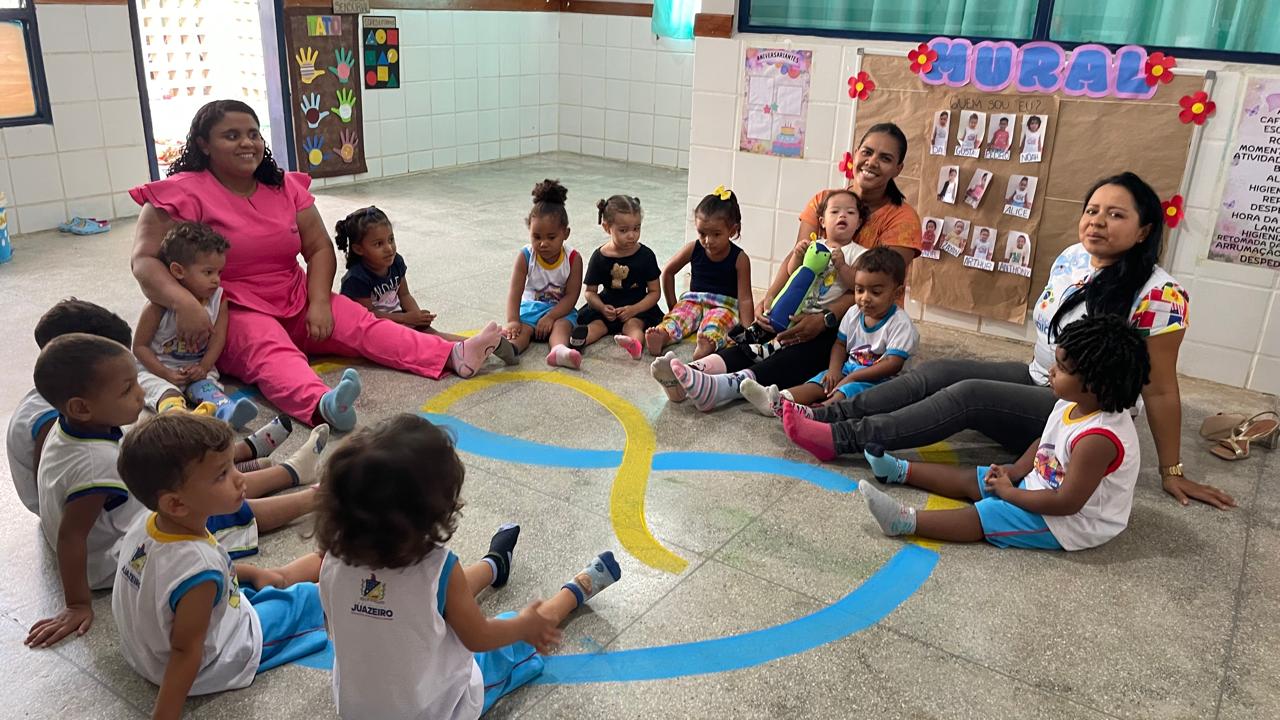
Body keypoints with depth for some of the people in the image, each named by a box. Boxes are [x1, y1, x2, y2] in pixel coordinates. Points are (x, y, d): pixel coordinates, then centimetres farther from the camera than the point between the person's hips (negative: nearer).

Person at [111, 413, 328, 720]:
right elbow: (185, 652, -31)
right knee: (308, 597, 6)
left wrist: (253, 572, 12)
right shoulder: (199, 569, -41)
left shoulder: (148, 523, -15)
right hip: (211, 667, -7)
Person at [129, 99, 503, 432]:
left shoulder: (285, 186, 6)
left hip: (297, 304, 6)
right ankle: (323, 405, -68)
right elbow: (145, 261, -15)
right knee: (272, 352, -36)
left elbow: (320, 249, 5)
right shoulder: (184, 194, -10)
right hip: (233, 314, -6)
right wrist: (183, 303, -35)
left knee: (362, 324, -15)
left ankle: (455, 356, -32)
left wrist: (319, 302, -13)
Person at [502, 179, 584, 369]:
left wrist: (550, 317, -23)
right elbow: (515, 291, -14)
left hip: (560, 310, 0)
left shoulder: (573, 259, -10)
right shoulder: (525, 257, -8)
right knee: (522, 328, -28)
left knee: (562, 325, -31)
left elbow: (571, 296, -11)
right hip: (530, 307, 0)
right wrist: (512, 321, -28)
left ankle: (560, 350, -63)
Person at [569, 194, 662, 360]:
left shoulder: (646, 255, -3)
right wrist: (602, 308, -17)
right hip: (608, 307, 3)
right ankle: (579, 339, -53)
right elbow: (589, 291, 4)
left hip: (638, 307, -2)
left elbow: (654, 292, -2)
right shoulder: (599, 257, -1)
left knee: (633, 324, -31)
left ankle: (636, 344, -62)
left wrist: (634, 309, -17)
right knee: (597, 323, -24)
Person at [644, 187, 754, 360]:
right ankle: (662, 336, -59)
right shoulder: (693, 249, -2)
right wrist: (672, 305, 15)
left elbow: (745, 299, -10)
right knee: (679, 314, -29)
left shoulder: (740, 259, -10)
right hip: (695, 300, 3)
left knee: (716, 320, -36)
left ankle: (708, 344, -68)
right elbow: (668, 272, 14)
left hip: (725, 305, -3)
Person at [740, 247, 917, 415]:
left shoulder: (900, 324, -14)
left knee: (852, 389, -34)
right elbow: (840, 344, 14)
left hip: (877, 379, -7)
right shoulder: (854, 313, 6)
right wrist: (835, 370, -7)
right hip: (849, 370, 7)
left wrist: (852, 377, -23)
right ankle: (777, 401, -38)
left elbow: (893, 364, -21)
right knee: (824, 380, -18)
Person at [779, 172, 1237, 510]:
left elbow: (1160, 389, -18)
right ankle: (827, 415, -17)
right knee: (939, 372, -12)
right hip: (1038, 382, 7)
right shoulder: (1071, 259, 0)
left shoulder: (1158, 295, -21)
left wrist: (1172, 472, -12)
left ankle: (841, 440, -30)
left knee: (967, 395, -27)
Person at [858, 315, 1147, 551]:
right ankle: (900, 470, 19)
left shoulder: (1098, 437, -35)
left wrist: (1009, 491, -22)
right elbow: (1044, 443, 13)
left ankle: (906, 521, -22)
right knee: (971, 481, 10)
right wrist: (1016, 471, -1)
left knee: (982, 516, -18)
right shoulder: (1072, 405, -6)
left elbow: (1066, 503, -33)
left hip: (1073, 522, -9)